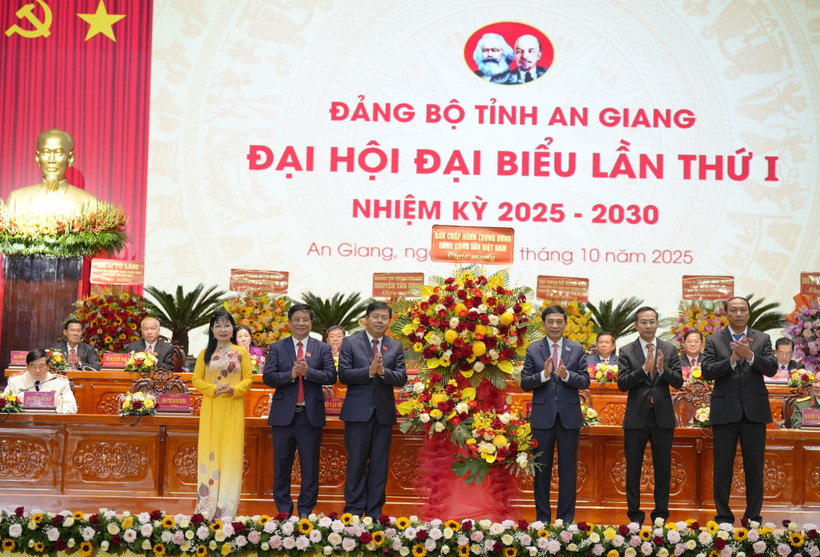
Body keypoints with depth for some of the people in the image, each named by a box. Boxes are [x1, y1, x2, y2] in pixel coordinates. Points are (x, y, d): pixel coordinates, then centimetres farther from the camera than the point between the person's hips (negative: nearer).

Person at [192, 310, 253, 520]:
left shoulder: (241, 352, 7)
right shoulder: (205, 354, 9)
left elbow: (248, 378, 4)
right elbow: (196, 379, 5)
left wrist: (233, 389, -14)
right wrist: (214, 389, -12)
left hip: (233, 408, 0)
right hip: (211, 408, 0)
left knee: (231, 453, -2)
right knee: (209, 452, -2)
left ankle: (227, 508, 2)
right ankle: (207, 507, 1)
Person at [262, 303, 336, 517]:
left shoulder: (323, 349, 8)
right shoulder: (277, 348, 8)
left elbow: (331, 377, -4)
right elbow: (268, 377, -2)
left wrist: (308, 372, -18)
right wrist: (291, 375, -17)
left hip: (311, 415, 0)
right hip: (284, 414, 1)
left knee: (310, 467, 3)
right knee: (282, 465, 6)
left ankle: (305, 511, 12)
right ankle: (284, 510, 15)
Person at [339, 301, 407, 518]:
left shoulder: (396, 347, 11)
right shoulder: (350, 343, 4)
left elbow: (402, 378, 1)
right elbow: (344, 374, -6)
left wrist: (383, 371, -18)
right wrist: (369, 371, -18)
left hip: (384, 413, 3)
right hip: (359, 411, -3)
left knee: (379, 464, 5)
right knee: (357, 462, 0)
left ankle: (374, 513, 11)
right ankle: (354, 511, 7)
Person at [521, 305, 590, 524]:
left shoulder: (577, 349, 6)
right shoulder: (533, 350, 4)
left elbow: (585, 381, -1)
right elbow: (524, 383, -2)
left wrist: (566, 375, -19)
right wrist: (543, 375, -19)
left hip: (569, 416, 0)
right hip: (543, 417, 0)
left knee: (568, 470, 5)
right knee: (541, 470, 6)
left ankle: (566, 519, 13)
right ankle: (542, 518, 16)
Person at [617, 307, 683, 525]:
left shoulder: (669, 350, 6)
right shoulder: (627, 352, 1)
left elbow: (678, 382, -1)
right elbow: (622, 384, -8)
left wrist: (662, 369, -20)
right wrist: (644, 368, -21)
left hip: (662, 417, 1)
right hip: (636, 417, -1)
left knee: (663, 468, 5)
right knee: (633, 468, 5)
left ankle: (661, 514, 14)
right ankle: (635, 515, 14)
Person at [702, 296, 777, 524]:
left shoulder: (762, 339, 8)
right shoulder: (714, 340, 5)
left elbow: (771, 368, -4)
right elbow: (707, 371, -6)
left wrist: (749, 355, -19)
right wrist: (732, 360, -19)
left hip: (755, 411, 1)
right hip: (725, 411, -1)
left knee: (754, 466, 5)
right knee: (722, 467, 3)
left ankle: (753, 516, 14)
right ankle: (723, 516, 13)